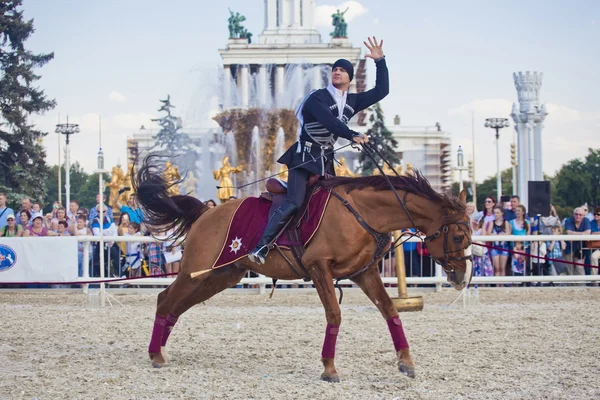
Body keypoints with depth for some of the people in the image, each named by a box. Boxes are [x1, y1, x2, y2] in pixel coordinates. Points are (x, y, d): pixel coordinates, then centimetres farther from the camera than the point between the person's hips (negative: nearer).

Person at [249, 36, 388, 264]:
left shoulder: (353, 102, 9)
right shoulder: (318, 98, -10)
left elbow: (381, 91, 9)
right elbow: (329, 121, -28)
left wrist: (380, 61, 0)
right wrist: (352, 136, -37)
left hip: (326, 158, 8)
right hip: (304, 155, -8)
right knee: (294, 202, -19)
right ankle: (261, 247, -23)